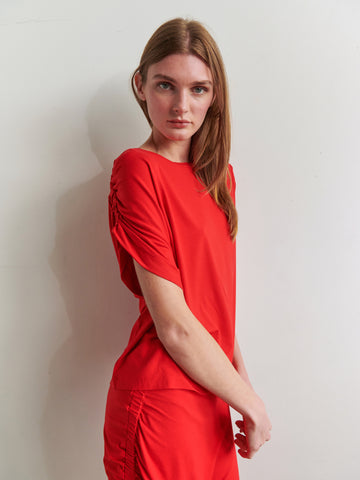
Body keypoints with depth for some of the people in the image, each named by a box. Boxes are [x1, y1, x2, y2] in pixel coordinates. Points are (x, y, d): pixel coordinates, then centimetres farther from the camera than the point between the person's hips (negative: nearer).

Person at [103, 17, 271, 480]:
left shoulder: (217, 176, 9)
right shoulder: (138, 169, -15)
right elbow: (174, 326, -19)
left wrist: (242, 378, 5)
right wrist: (251, 404, -10)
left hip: (211, 399, 7)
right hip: (161, 403, -7)